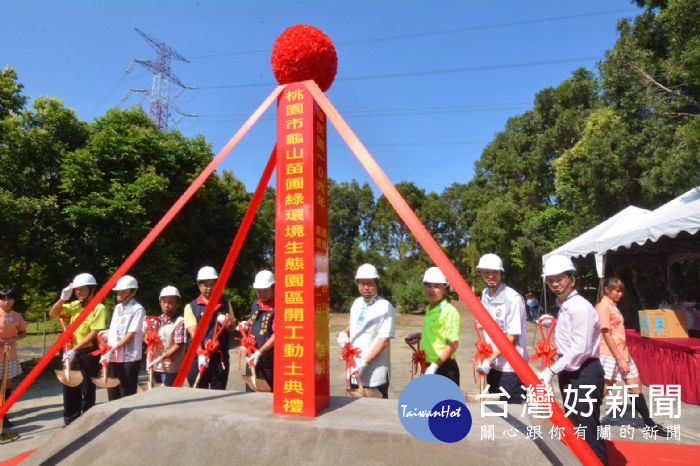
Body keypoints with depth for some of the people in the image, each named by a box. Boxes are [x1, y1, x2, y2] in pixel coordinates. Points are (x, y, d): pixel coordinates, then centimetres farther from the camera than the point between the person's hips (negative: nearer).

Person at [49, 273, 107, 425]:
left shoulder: (99, 308, -13)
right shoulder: (74, 305, 8)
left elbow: (94, 334, -18)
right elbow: (52, 313, 8)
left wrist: (75, 349, -23)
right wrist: (63, 298, -6)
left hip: (89, 353, -6)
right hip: (72, 351, 7)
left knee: (86, 389, 4)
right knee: (69, 387, 15)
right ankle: (71, 420, 29)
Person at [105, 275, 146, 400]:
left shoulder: (137, 309, -10)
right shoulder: (117, 307, 13)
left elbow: (131, 334, -15)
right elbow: (112, 332, 17)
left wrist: (113, 349, -18)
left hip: (129, 359, -7)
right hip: (113, 358, 7)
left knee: (127, 395, 1)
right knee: (113, 394, 15)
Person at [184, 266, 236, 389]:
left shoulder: (225, 304, 10)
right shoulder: (191, 307, 0)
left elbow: (233, 327, 16)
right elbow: (193, 333, -10)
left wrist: (228, 323, -8)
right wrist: (200, 353, -25)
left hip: (221, 357, 2)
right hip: (199, 357, -2)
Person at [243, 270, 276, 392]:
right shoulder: (255, 304, 11)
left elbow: (277, 335, -22)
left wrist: (260, 352, -26)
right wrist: (246, 324, 10)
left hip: (269, 361, -7)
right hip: (252, 358, 7)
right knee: (251, 391, 12)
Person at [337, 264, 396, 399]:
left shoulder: (385, 307, -14)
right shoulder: (356, 303, 8)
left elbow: (384, 341, -18)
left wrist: (365, 363, -22)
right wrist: (343, 333, 1)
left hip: (375, 374, -7)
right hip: (355, 371, 7)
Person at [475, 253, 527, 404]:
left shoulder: (513, 298, -19)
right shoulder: (485, 294, 3)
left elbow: (513, 336, -17)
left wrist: (491, 358, -18)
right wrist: (486, 357, 7)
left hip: (510, 366, -7)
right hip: (493, 364, 7)